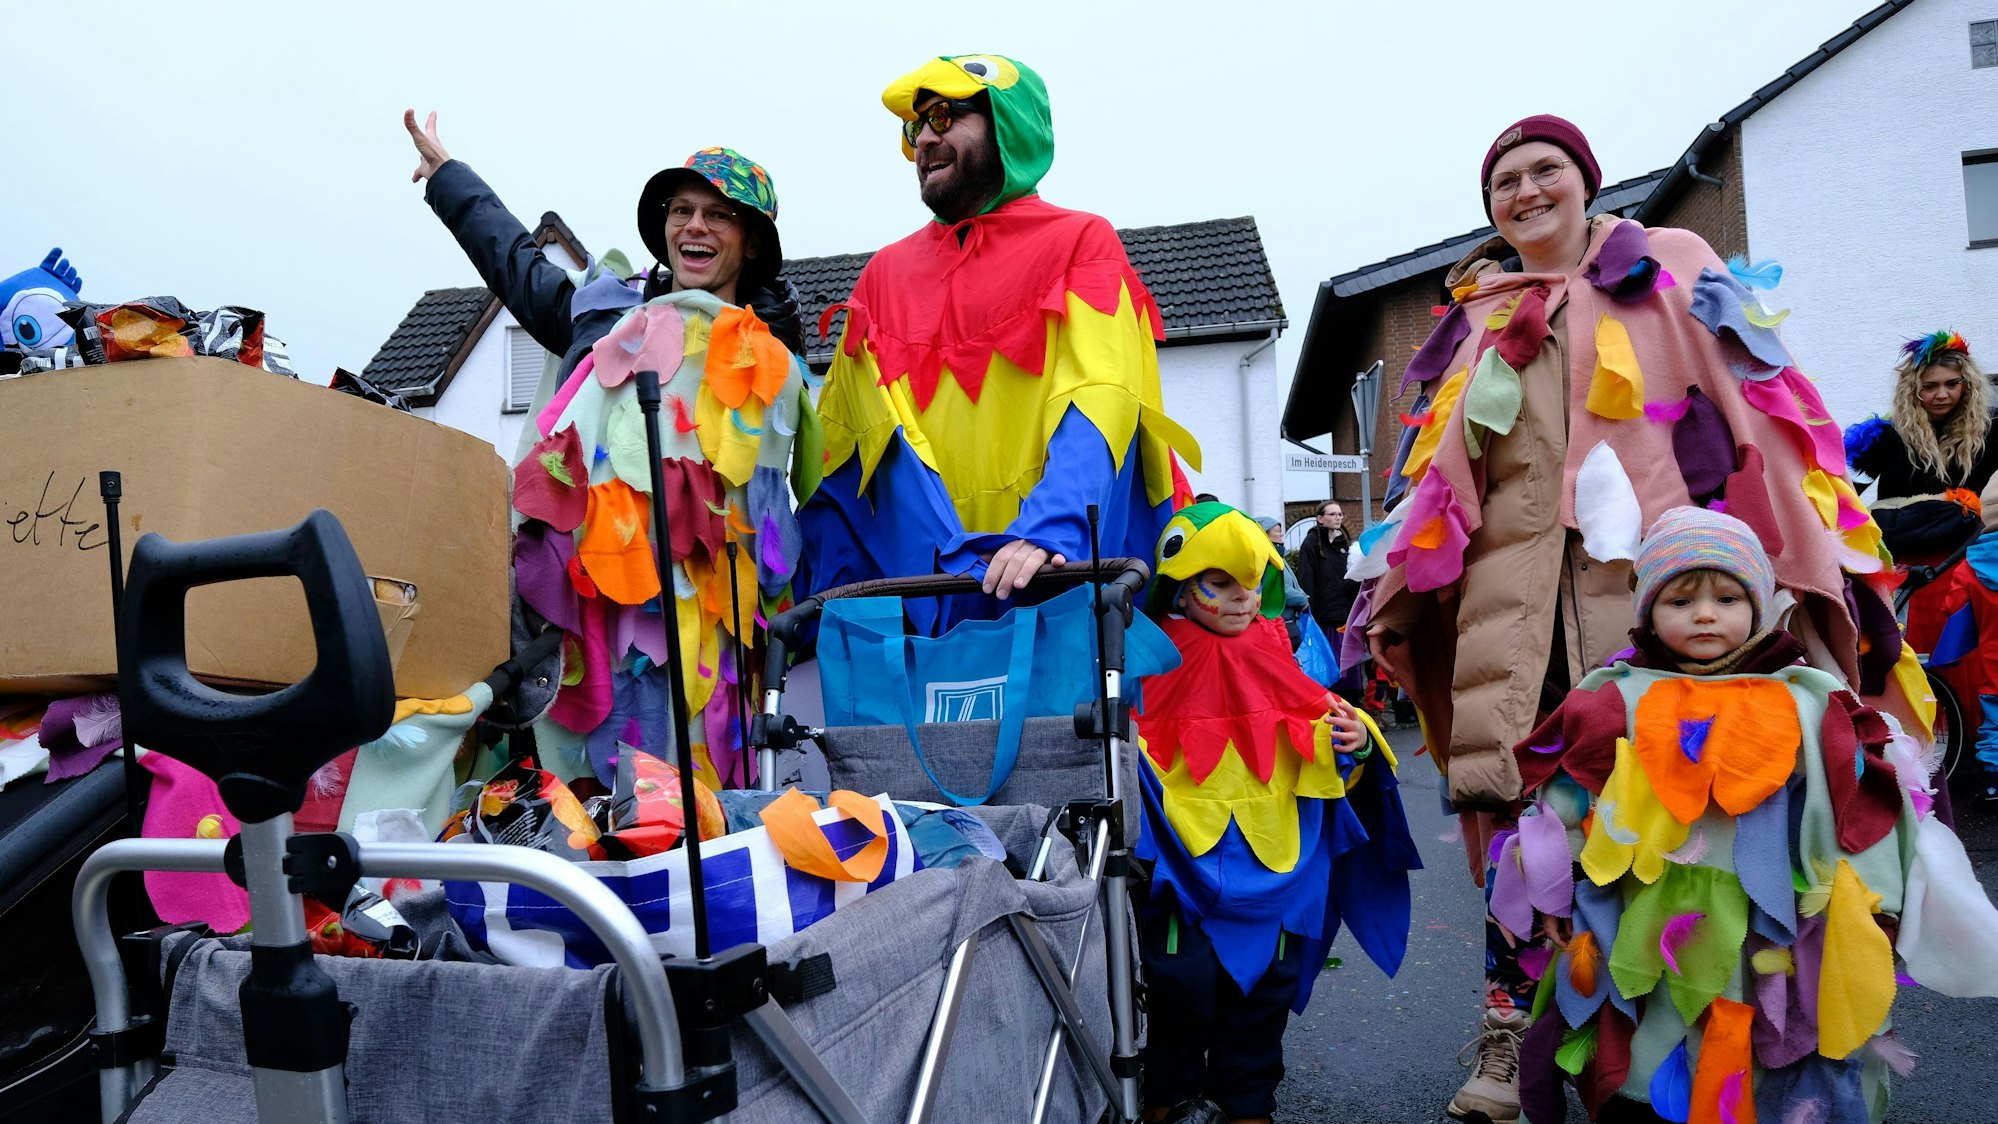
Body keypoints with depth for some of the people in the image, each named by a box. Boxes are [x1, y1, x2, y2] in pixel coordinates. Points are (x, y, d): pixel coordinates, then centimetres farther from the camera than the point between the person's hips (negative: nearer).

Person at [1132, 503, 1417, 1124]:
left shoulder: (1280, 653, 7)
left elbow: (1318, 752, 13)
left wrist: (1352, 742, -7)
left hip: (1271, 856, 4)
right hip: (1185, 856, -3)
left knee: (1265, 986, 11)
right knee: (1185, 981, -6)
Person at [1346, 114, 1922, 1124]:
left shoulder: (1671, 268, 12)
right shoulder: (1479, 317, 21)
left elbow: (1761, 404, 5)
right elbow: (1440, 473, 22)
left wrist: (1813, 547, -5)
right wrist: (1396, 586, 16)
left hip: (1656, 581, -2)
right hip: (1518, 594, 3)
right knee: (1516, 811, -4)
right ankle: (1509, 1029, 6)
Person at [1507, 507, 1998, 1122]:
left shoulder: (1807, 706, -1)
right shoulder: (1617, 703, -1)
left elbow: (1866, 811, 2)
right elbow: (1563, 802, 3)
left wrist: (1874, 912, 0)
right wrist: (1552, 894, 4)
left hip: (1770, 950, 0)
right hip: (1641, 947, 0)